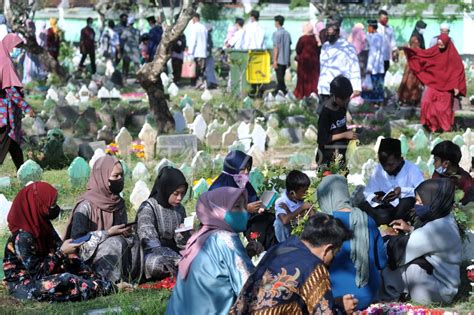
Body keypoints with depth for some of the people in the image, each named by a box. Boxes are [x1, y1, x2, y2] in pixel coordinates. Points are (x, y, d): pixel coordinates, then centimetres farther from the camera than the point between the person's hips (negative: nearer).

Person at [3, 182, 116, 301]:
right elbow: (36, 272, -24)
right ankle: (106, 288, -18)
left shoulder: (44, 225, 2)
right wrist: (61, 252, -24)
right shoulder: (23, 237, -24)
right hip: (23, 285, -10)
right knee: (66, 280, -29)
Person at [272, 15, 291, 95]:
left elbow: (276, 48, -14)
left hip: (279, 60, -7)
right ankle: (277, 92, 21)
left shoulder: (277, 33, -12)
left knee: (280, 79, -5)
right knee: (281, 78, 14)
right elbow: (289, 47, 13)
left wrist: (274, 60, -12)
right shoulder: (287, 33, 9)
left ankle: (284, 93, -8)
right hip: (286, 60, 7)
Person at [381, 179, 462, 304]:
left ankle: (389, 294, 1)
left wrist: (387, 237, -1)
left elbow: (401, 247, -20)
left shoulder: (437, 228, -27)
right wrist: (410, 229, 7)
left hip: (439, 293, -9)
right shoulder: (446, 220, 0)